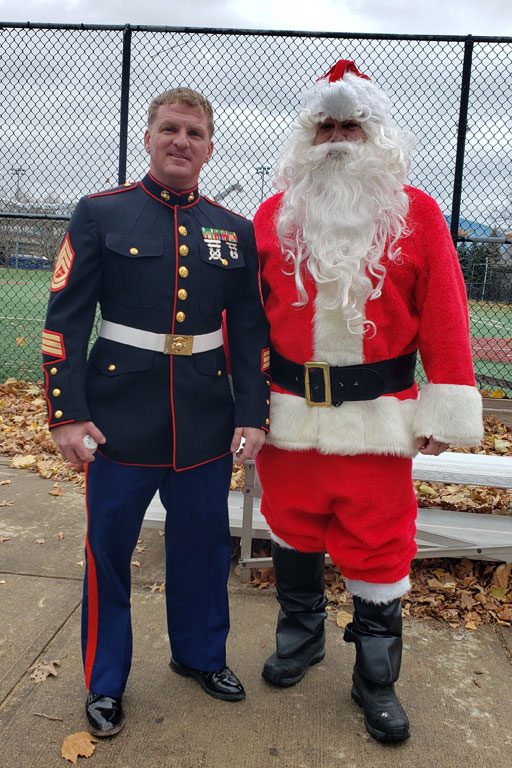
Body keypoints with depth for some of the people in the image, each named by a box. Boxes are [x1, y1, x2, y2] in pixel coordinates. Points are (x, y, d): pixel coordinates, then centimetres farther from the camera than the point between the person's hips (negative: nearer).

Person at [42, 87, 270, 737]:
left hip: (207, 426, 3)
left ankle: (200, 655, 41)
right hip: (120, 419, -2)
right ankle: (105, 681, 32)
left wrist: (253, 414, 1)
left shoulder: (234, 232, 7)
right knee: (108, 549, 9)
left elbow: (250, 332, 8)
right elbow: (65, 318, -4)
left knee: (203, 544, 15)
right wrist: (66, 413, -9)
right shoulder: (100, 215, -1)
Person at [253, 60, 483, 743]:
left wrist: (445, 410, -6)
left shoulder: (416, 213, 1)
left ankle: (376, 680, 26)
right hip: (289, 411, 2)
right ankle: (300, 636, 41)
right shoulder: (274, 215, 6)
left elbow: (443, 316, -2)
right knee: (293, 531, 16)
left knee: (379, 548, 5)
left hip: (377, 415, -2)